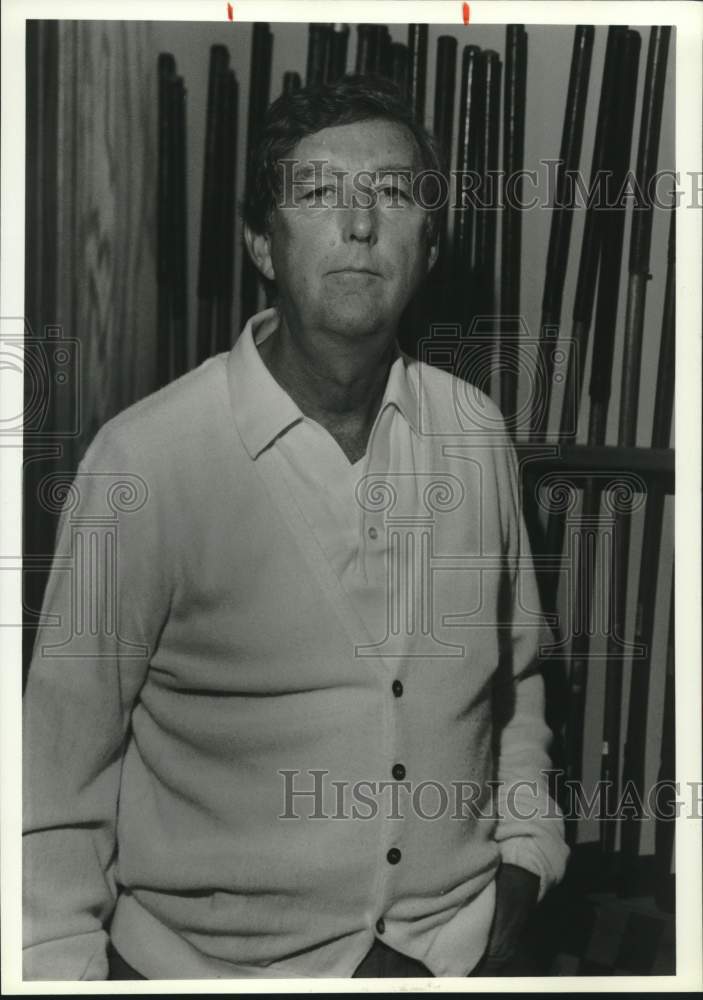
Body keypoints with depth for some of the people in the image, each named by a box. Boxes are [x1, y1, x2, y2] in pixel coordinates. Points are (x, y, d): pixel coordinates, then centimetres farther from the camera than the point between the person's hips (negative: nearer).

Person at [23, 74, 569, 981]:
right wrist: (62, 968, -9)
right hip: (214, 959, -3)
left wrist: (522, 862, 2)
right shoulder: (144, 461, -19)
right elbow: (61, 762, -11)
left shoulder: (477, 435, -6)